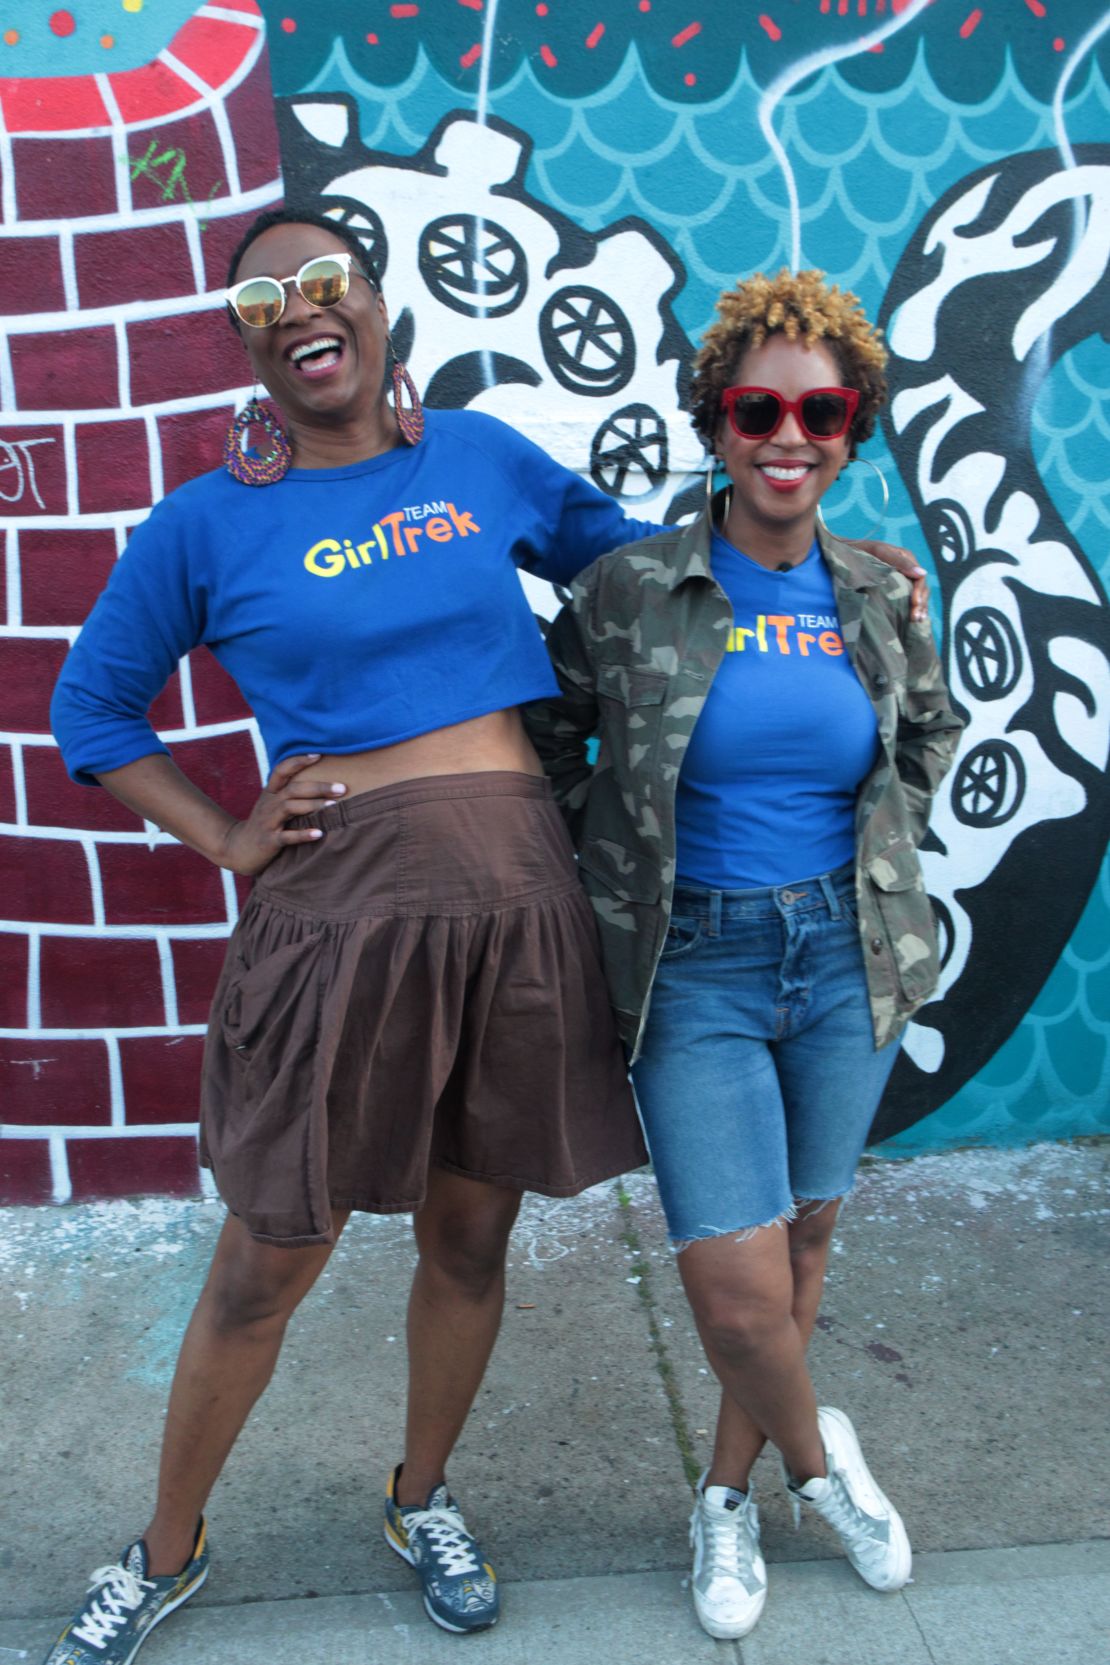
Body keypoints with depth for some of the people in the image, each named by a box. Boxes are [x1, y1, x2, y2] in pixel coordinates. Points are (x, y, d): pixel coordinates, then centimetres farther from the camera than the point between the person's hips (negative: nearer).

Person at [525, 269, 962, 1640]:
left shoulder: (879, 599, 1)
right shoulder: (628, 591, -8)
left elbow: (929, 733, 20)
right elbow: (545, 742, 4)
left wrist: (877, 848, 10)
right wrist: (619, 861, 0)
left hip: (845, 958, 4)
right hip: (695, 967, -3)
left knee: (803, 1240, 14)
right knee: (738, 1290, -6)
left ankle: (728, 1492, 38)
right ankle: (817, 1453, 28)